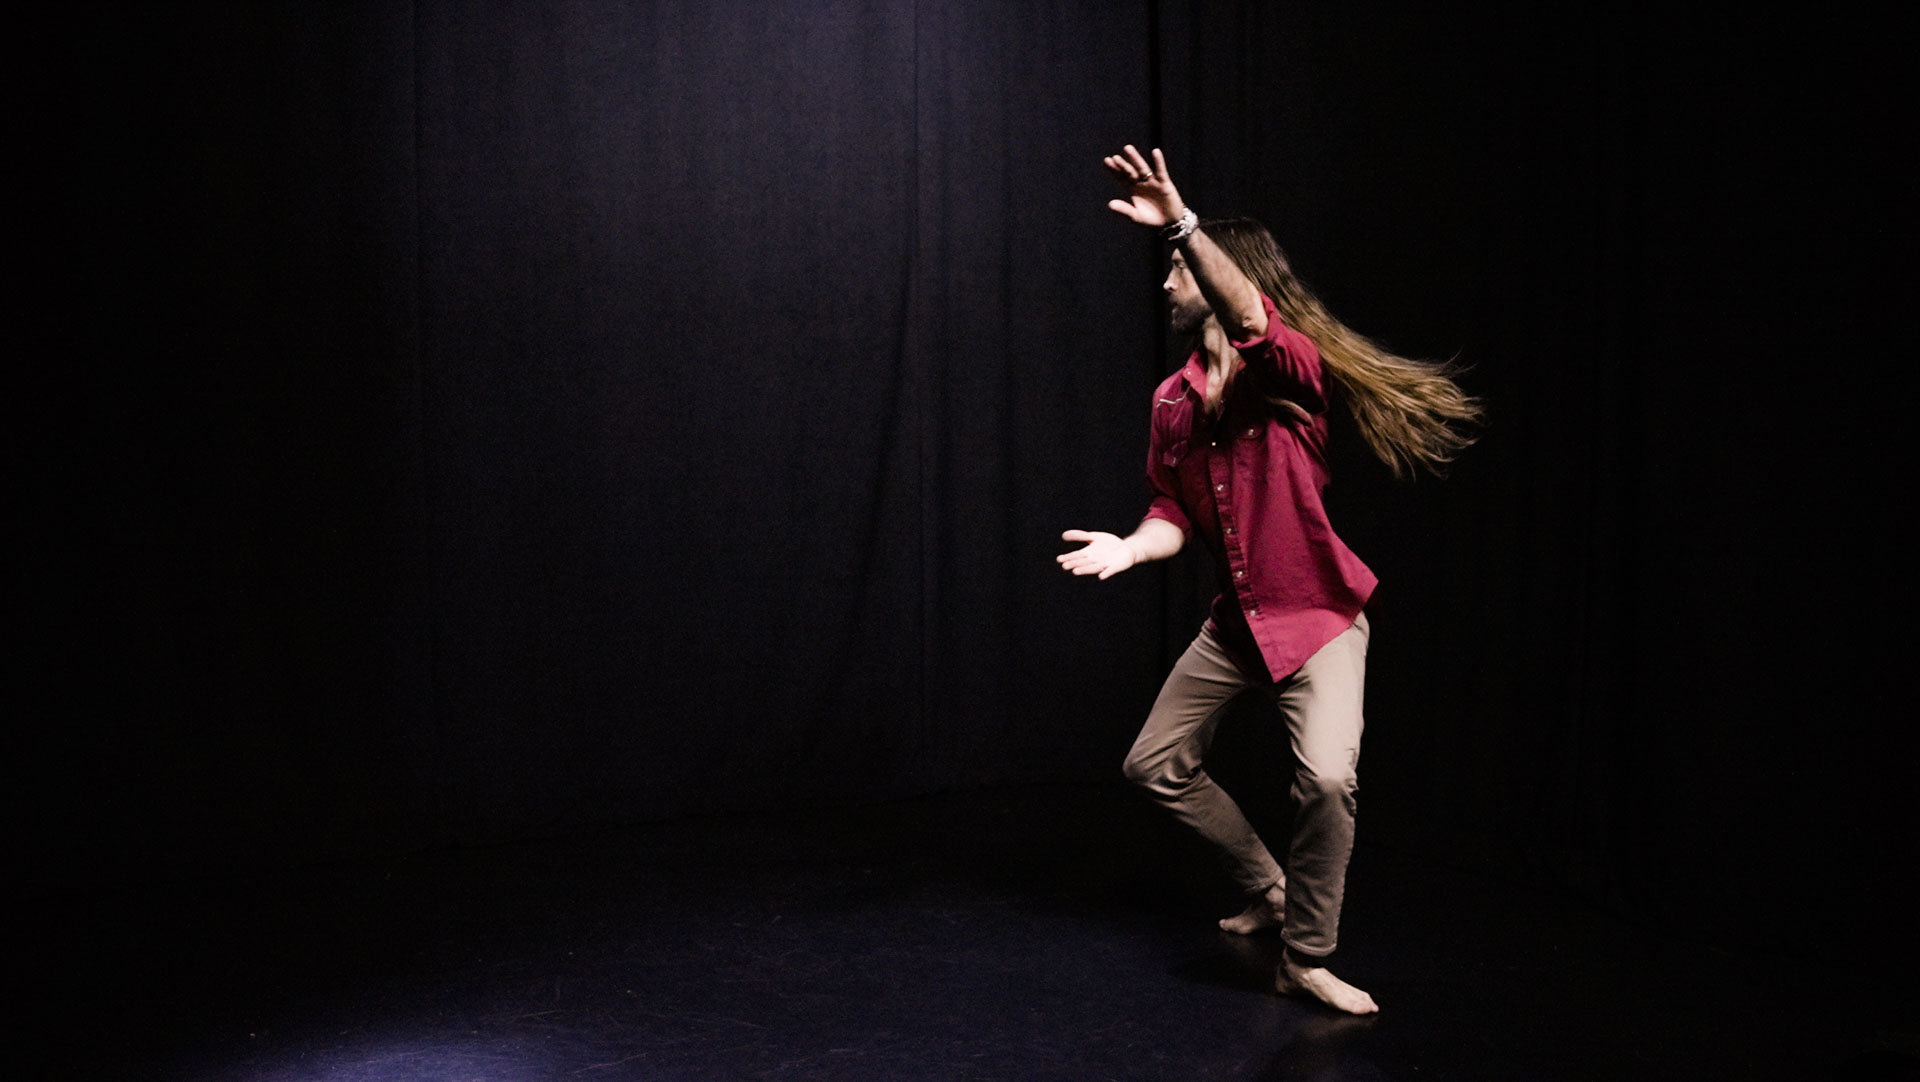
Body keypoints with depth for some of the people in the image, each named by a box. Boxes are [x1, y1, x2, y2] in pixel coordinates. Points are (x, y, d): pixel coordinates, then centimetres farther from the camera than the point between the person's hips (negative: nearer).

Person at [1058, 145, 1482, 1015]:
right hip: (1235, 620, 7)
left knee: (1325, 778, -24)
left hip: (1318, 618, -7)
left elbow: (1251, 323, -39)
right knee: (1155, 764, 12)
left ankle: (1307, 959, -2)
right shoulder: (1173, 401, 4)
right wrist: (1132, 546, -16)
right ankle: (1268, 889, 33)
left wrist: (1182, 227, -52)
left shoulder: (1293, 371, -16)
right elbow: (1173, 510, 6)